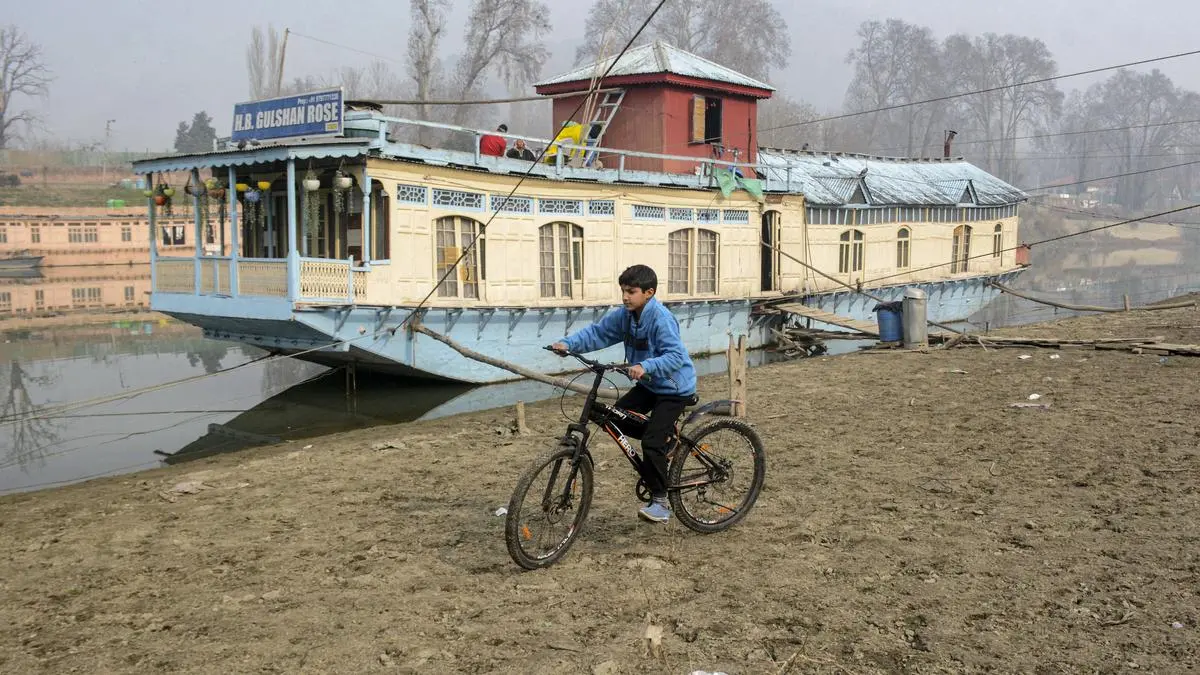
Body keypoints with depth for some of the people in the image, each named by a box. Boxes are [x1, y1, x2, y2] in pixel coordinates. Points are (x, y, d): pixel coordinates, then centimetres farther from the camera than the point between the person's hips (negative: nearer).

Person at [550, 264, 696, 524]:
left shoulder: (661, 318, -25)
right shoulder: (625, 315, -1)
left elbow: (675, 356, -32)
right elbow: (598, 332, -1)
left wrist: (645, 366, -46)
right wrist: (568, 343, -16)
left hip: (674, 387, -9)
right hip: (648, 384, 9)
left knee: (652, 441, -16)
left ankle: (660, 502, -4)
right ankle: (666, 434, 22)